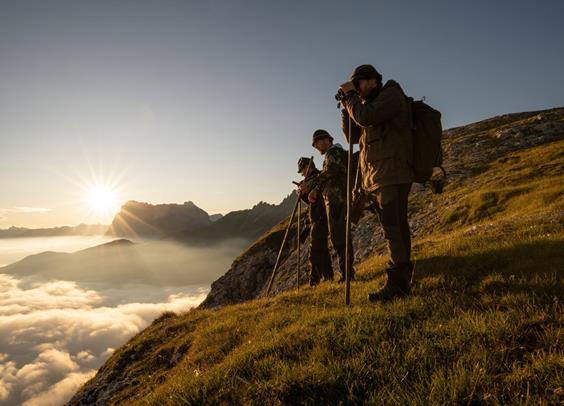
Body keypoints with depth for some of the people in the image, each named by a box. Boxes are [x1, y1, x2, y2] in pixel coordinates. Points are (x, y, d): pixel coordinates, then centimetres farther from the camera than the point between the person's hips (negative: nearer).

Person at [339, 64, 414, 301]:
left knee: (394, 228, -13)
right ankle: (404, 280, 17)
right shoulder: (371, 104, 26)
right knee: (394, 229, 10)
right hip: (377, 178, 9)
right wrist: (346, 107, 13)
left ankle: (397, 284, -12)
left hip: (392, 176, -9)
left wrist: (350, 96, -2)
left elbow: (366, 117, -18)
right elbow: (353, 137, 22)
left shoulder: (391, 95, 0)